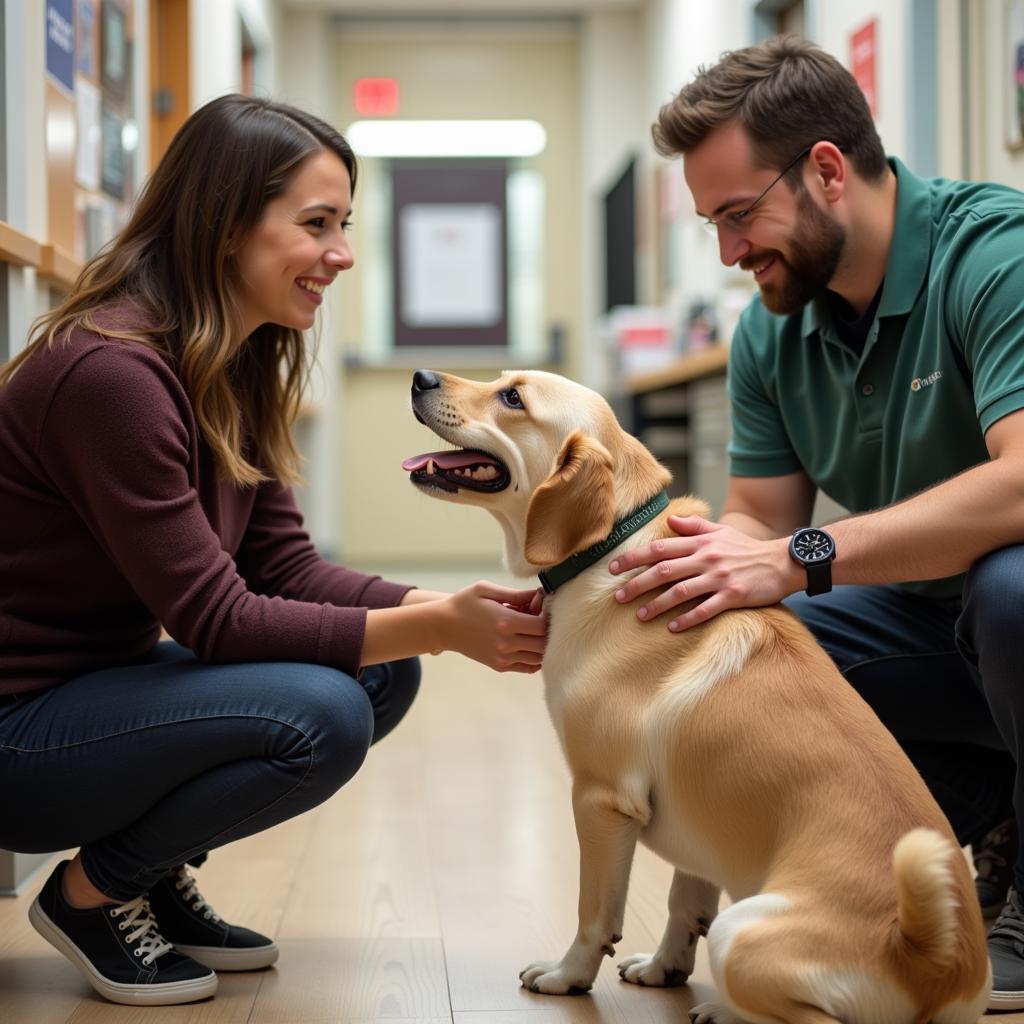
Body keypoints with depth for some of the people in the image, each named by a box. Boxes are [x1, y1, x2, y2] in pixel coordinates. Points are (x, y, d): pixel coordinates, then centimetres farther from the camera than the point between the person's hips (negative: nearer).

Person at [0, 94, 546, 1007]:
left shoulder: (240, 369, 4)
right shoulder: (110, 371, -26)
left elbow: (285, 567, 1)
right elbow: (214, 620, -25)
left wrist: (448, 611, -14)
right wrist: (436, 626, -24)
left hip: (104, 684, 9)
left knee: (385, 673, -3)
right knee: (318, 716, -26)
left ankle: (157, 876, 11)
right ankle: (92, 893, -2)